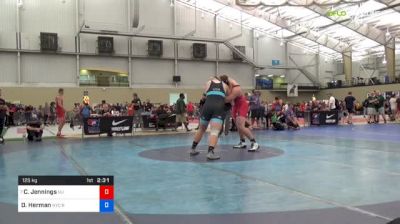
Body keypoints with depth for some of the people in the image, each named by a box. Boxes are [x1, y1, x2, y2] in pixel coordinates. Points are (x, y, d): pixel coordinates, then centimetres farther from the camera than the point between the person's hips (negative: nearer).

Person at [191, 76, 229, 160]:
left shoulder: (208, 83, 24)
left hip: (208, 106, 2)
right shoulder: (225, 85, 24)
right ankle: (210, 152, -29)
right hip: (219, 107, -1)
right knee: (215, 131, -10)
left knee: (201, 129, 19)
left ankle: (193, 149, 30)